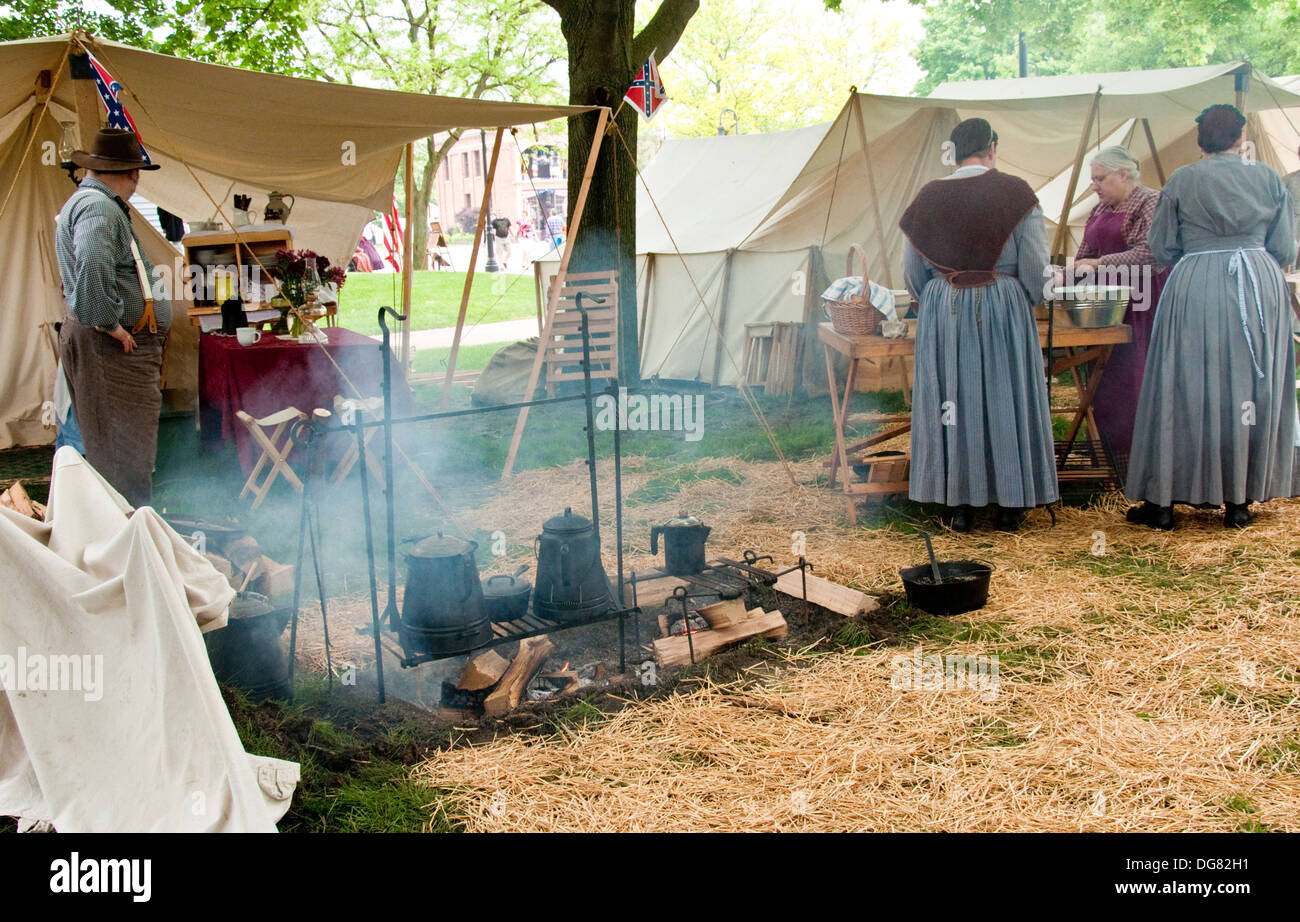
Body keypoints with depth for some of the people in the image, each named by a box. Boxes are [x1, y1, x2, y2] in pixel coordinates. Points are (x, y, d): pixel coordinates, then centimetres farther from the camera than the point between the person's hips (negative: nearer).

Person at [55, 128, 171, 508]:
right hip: (112, 347, -11)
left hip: (128, 346, 11)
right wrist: (110, 323, -23)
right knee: (123, 448, -9)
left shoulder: (86, 202, 21)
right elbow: (92, 267, -32)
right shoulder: (98, 207, -14)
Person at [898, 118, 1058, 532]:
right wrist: (1025, 303, 11)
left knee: (952, 401, 7)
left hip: (941, 310, 2)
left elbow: (912, 269, 5)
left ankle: (958, 504, 10)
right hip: (1004, 310, -2)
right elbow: (1035, 265, -6)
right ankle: (1010, 504, 13)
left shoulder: (929, 196, 1)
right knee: (1005, 399, 7)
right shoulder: (1015, 192, -6)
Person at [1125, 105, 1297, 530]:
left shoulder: (1181, 181, -1)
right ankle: (1239, 500, 12)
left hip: (1195, 289, -2)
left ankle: (1162, 500, 5)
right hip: (1262, 289, 2)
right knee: (1253, 391, 9)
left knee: (1183, 391, 2)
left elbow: (1160, 248, 2)